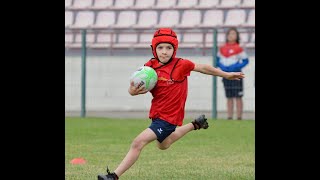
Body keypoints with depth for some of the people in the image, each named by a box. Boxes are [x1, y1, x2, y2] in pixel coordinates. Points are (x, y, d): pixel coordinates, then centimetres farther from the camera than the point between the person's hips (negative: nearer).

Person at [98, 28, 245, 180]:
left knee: (138, 143, -19)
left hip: (169, 118, -7)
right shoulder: (150, 66, -5)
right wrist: (133, 91, -30)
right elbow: (137, 86, -4)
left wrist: (226, 75, 10)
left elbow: (203, 68, -2)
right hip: (156, 114, 7)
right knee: (163, 145, 34)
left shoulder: (180, 65, -16)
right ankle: (195, 125, 53)